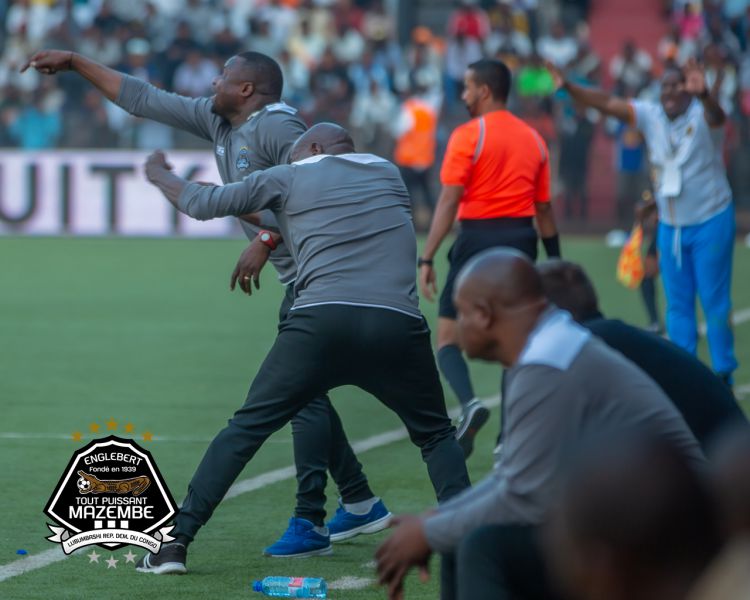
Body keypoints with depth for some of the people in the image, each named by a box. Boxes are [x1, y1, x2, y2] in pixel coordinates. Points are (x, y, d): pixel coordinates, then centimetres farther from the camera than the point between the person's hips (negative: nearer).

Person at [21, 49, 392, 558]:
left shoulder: (276, 127, -15)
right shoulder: (218, 121, 13)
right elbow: (143, 99, 18)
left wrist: (266, 239, -25)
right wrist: (75, 63, 19)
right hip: (301, 277, 10)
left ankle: (309, 523, -11)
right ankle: (361, 504, 22)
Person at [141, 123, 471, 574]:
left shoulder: (289, 178, 18)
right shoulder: (388, 173, 26)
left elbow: (203, 204, 25)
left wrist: (161, 176, 45)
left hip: (322, 321, -1)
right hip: (398, 326, 2)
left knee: (246, 429, 11)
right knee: (436, 435, 21)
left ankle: (176, 541, 7)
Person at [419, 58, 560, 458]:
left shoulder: (468, 136, -7)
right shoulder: (533, 139, 10)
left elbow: (449, 203, -12)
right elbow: (543, 207, 12)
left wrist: (426, 260, -12)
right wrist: (554, 259, 18)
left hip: (479, 235, -5)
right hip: (522, 239, 5)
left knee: (448, 336, 3)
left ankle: (469, 403, -23)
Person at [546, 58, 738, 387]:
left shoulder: (700, 114, -15)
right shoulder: (650, 115, -1)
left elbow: (717, 116, -39)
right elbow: (608, 103, -8)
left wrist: (703, 93, -63)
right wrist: (569, 87, -23)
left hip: (711, 222, -5)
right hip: (670, 224, 5)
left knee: (715, 301, -1)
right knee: (677, 304, 9)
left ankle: (723, 374, 8)